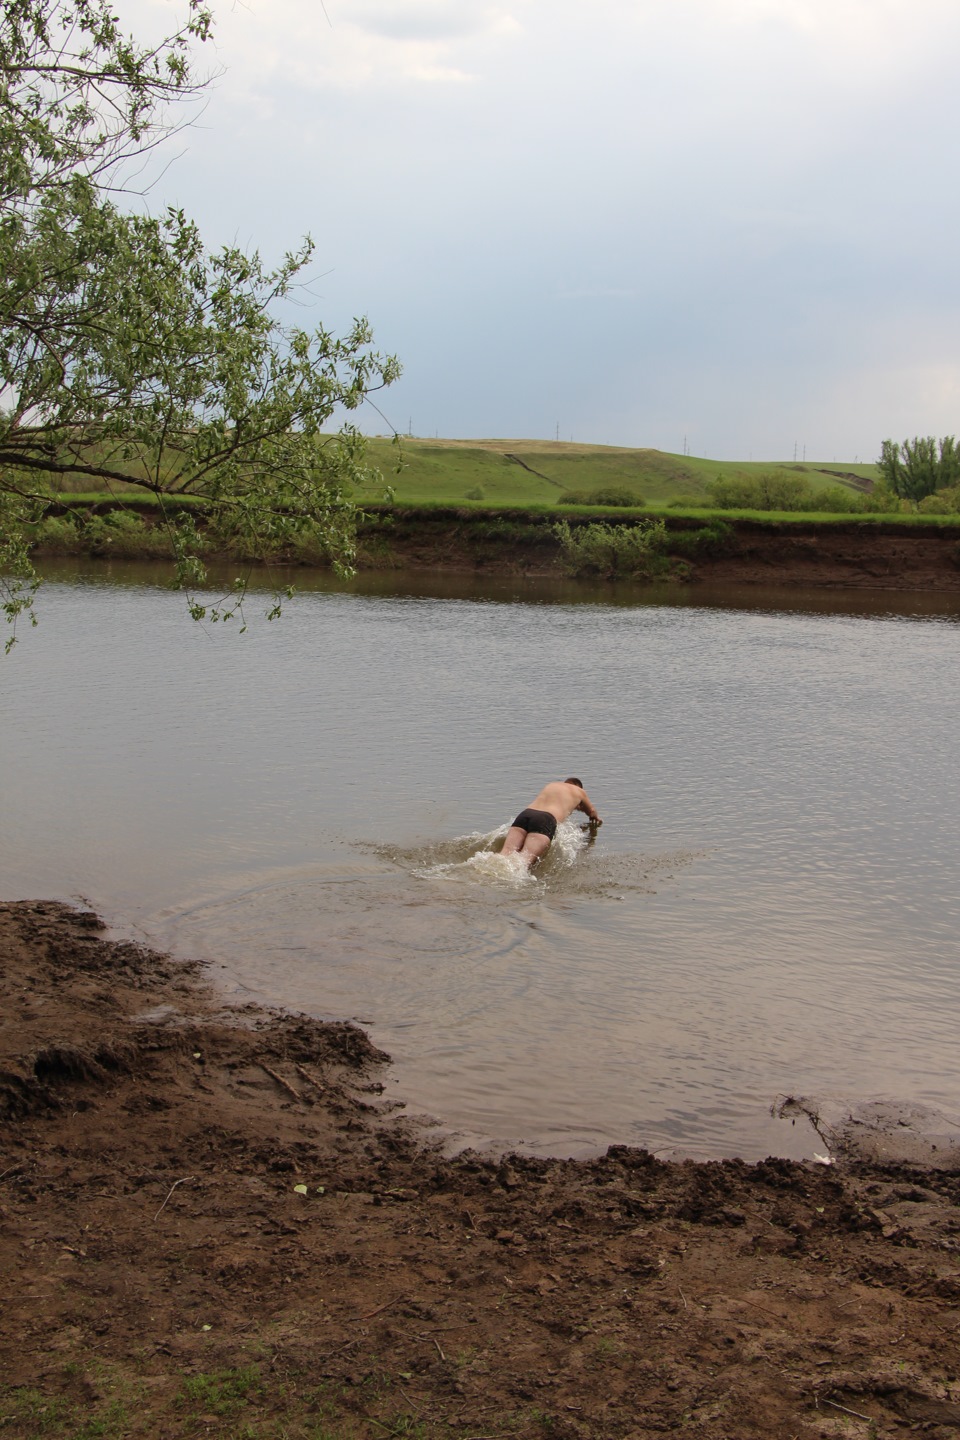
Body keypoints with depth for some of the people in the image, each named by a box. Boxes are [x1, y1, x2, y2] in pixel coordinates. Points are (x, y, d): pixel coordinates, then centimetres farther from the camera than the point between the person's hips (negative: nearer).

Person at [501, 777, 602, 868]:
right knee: (525, 859, -26)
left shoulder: (551, 784, 42)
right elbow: (592, 813, 49)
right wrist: (596, 819, 73)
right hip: (547, 820, -4)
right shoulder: (579, 791, 31)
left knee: (507, 852, -20)